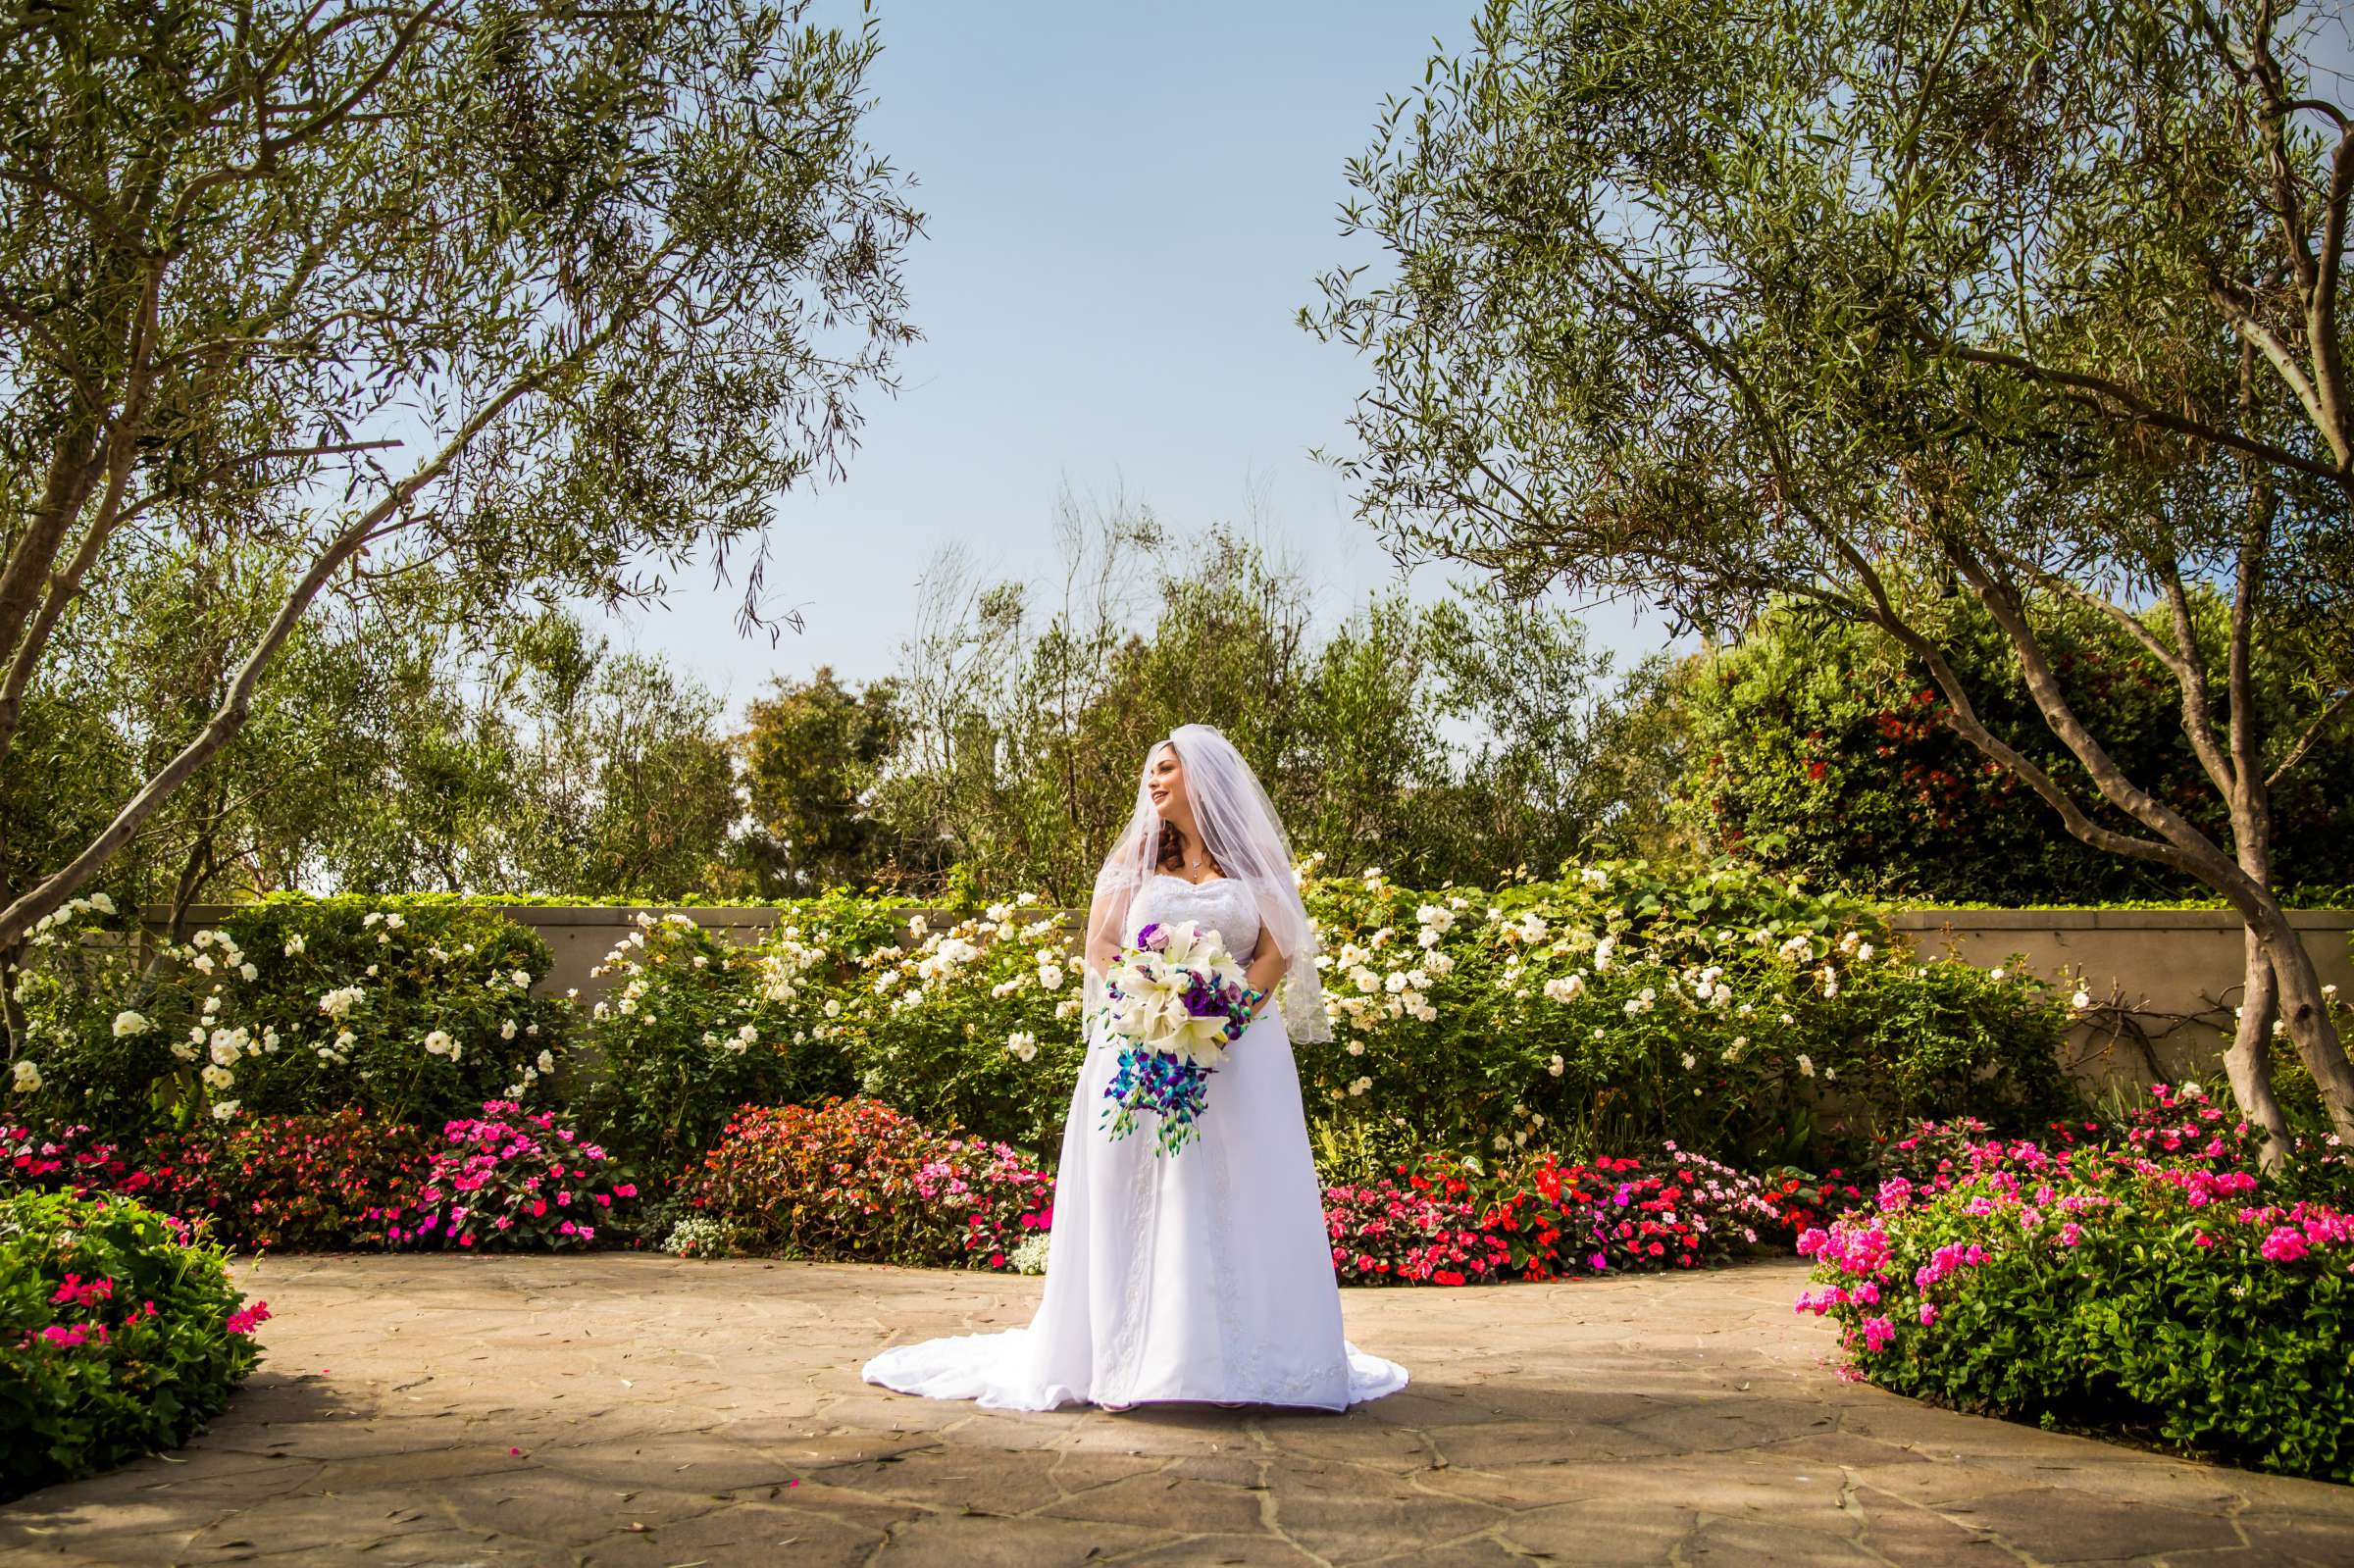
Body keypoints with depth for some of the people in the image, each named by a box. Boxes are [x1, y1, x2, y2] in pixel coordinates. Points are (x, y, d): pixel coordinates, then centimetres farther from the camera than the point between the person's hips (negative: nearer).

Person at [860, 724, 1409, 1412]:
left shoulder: (1255, 857, 10)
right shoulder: (1138, 853, 13)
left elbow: (1277, 952, 2)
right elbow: (1099, 946, 5)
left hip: (1240, 1041, 0)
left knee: (1238, 1201, -4)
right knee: (1138, 1198, -3)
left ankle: (1239, 1360, 1)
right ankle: (1126, 1364, 0)